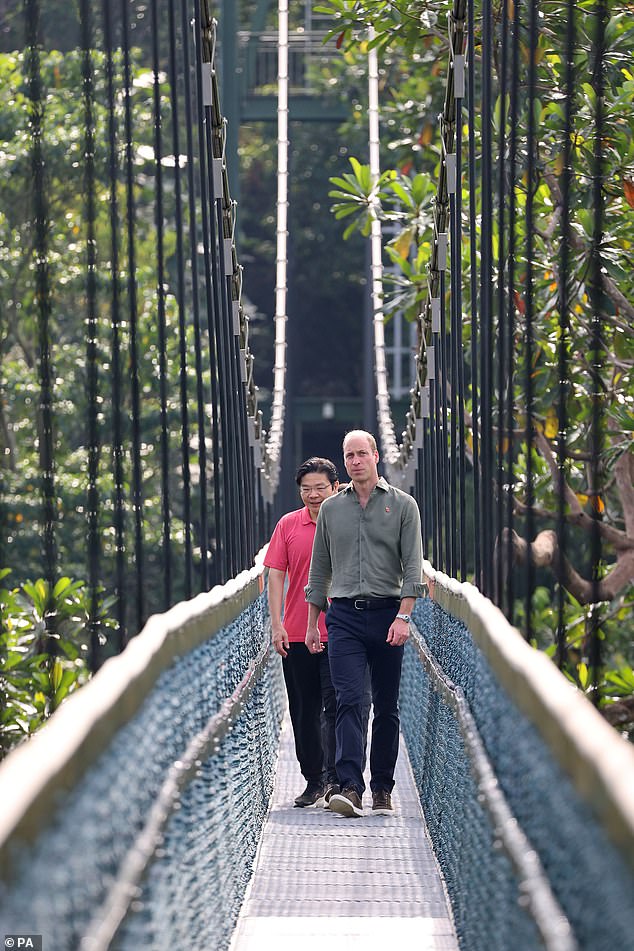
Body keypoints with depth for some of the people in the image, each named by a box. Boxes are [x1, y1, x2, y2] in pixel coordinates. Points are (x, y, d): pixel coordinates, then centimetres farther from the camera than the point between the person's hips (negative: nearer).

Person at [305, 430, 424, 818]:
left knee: (387, 706, 4)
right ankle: (351, 788, -21)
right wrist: (312, 623, 14)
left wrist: (403, 616, -14)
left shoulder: (402, 505, 3)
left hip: (387, 613, -1)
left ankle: (382, 789, 12)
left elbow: (413, 566, -3)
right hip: (344, 615, 1)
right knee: (349, 700, -12)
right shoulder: (331, 509, 11)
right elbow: (320, 569, 17)